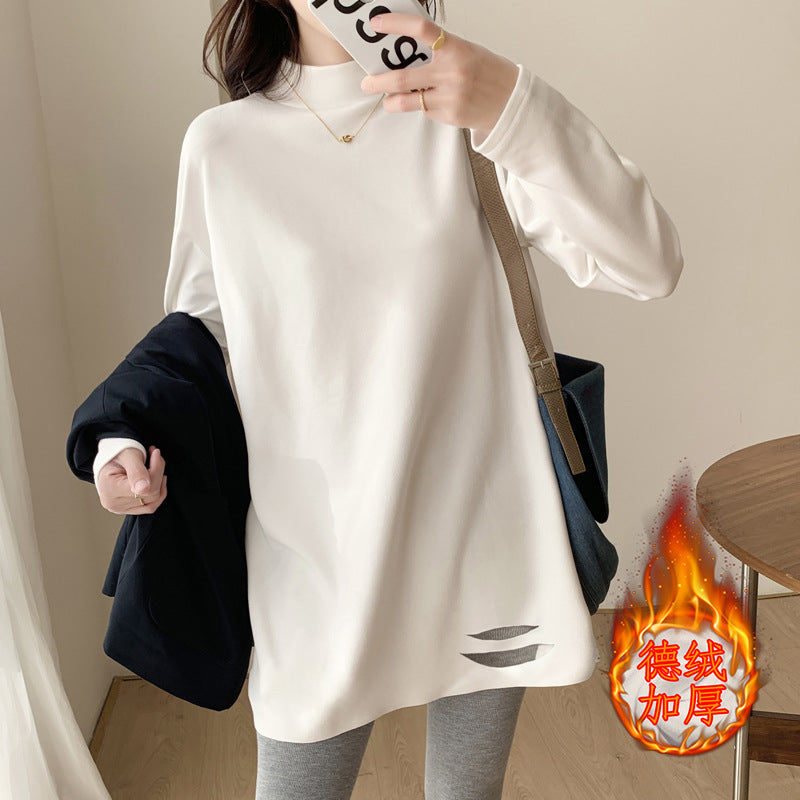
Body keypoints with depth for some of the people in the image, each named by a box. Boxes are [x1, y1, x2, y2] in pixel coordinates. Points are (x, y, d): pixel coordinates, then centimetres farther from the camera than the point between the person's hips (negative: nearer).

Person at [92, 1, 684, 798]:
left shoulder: (465, 112, -6)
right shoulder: (221, 145, -4)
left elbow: (648, 265, -17)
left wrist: (517, 109, -31)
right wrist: (126, 441, -11)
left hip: (483, 539, 1)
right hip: (318, 558, 0)